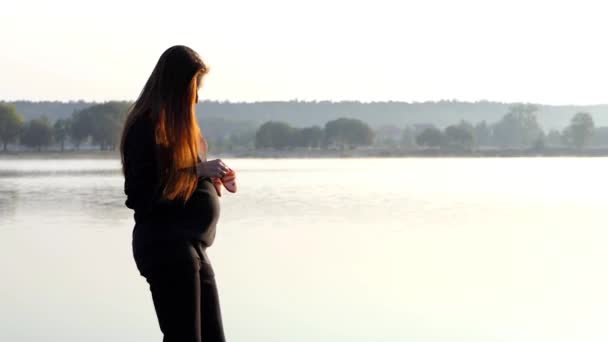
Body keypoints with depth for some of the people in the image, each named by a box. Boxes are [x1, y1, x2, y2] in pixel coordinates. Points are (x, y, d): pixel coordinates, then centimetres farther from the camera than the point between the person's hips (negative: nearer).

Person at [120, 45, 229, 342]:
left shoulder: (176, 123, 16)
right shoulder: (147, 126, -11)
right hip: (165, 248, -9)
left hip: (192, 247, 9)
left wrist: (210, 176, 4)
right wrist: (196, 171, -17)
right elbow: (141, 193, -17)